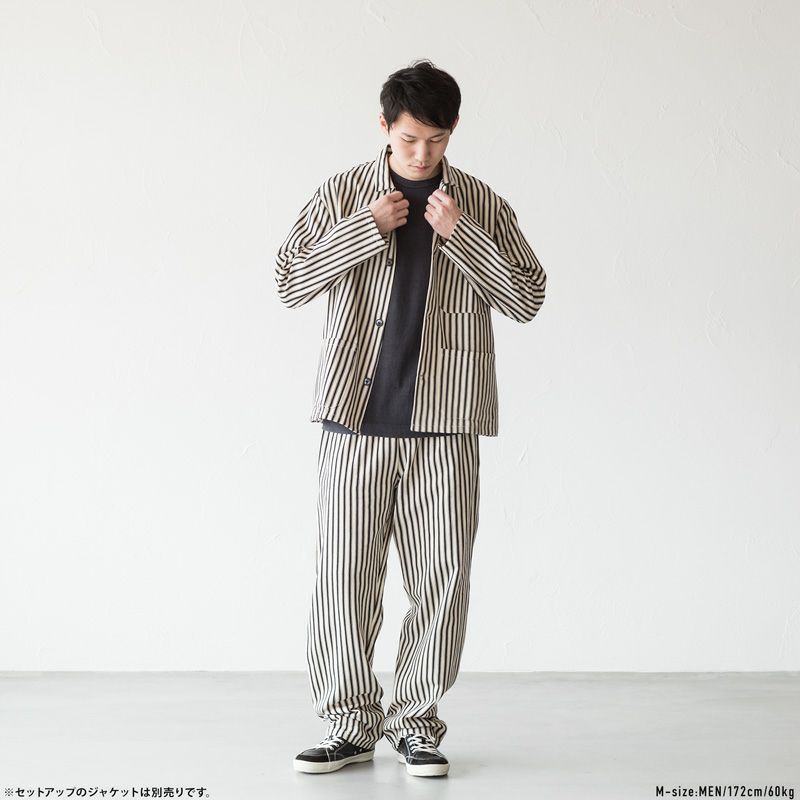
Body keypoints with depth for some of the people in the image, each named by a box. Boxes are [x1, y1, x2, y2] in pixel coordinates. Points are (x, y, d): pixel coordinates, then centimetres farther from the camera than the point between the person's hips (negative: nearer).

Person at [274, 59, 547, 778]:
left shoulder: (483, 205, 6)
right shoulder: (344, 194, 6)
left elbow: (528, 299, 1)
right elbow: (290, 281, 0)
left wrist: (460, 234, -11)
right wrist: (367, 227, -10)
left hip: (444, 425, 0)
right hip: (356, 418, 0)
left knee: (443, 577, 1)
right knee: (345, 576, 1)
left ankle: (415, 724, 15)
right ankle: (351, 725, 15)